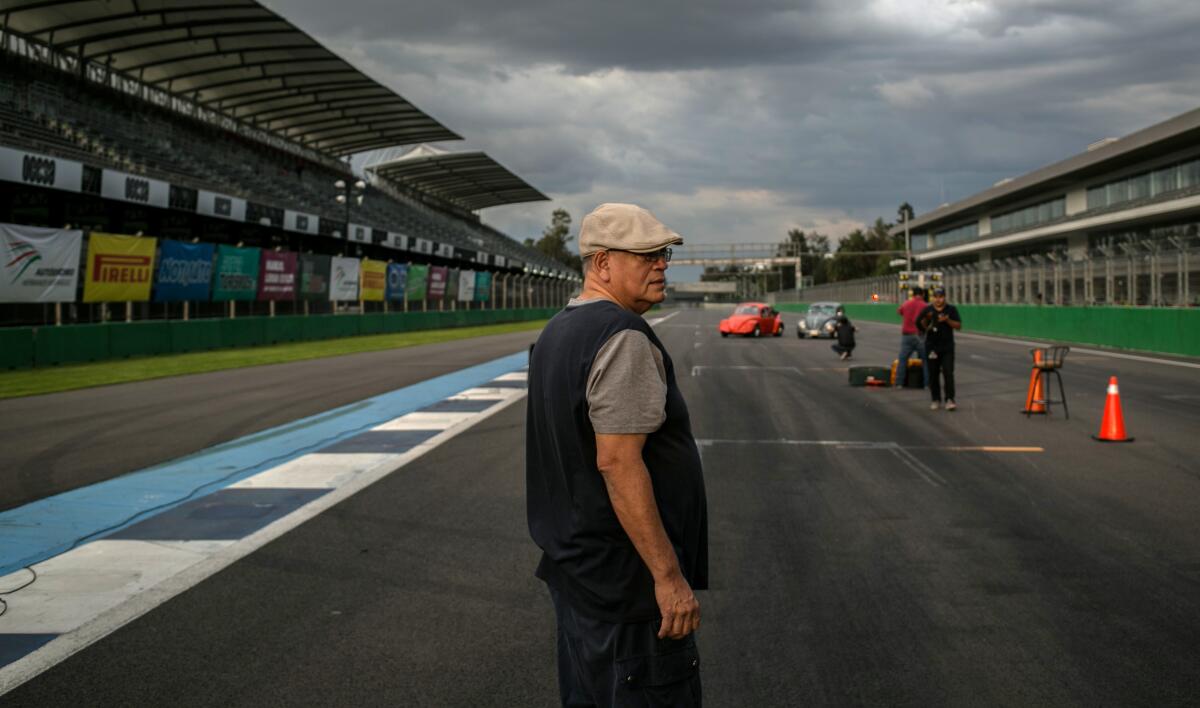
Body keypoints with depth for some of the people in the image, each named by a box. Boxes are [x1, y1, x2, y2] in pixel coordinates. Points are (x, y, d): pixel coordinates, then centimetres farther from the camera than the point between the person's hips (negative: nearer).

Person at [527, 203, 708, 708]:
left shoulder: (557, 331, 12)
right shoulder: (623, 337, -19)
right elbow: (617, 463, -26)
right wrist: (670, 575, -23)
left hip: (573, 566, 10)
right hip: (625, 575, -10)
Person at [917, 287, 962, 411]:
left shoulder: (951, 310, 3)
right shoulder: (927, 310, 5)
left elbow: (959, 326, 0)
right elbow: (920, 325, 6)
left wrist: (947, 320, -16)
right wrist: (925, 319, -14)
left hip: (947, 347, -1)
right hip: (932, 347, 2)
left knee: (948, 373, -10)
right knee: (933, 374, 5)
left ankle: (950, 400, -13)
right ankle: (936, 400, 14)